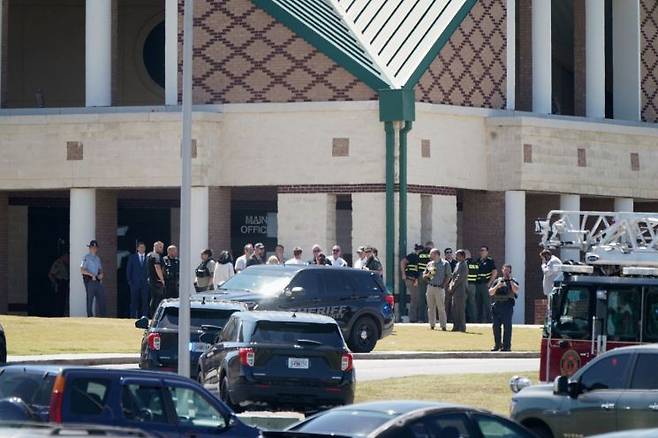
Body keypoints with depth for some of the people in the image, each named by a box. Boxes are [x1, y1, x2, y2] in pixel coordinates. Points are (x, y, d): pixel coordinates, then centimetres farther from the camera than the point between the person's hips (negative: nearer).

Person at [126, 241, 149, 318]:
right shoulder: (132, 257, 9)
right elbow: (128, 270, 8)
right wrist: (129, 281, -1)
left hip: (145, 283, 0)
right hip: (135, 283, 0)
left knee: (145, 301, -4)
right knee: (134, 301, -1)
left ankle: (144, 317, -1)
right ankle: (133, 317, 2)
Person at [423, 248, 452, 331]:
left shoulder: (445, 264, 1)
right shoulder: (430, 264, 16)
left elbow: (448, 276, -1)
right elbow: (424, 275, 17)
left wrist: (443, 285, -10)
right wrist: (428, 275, -5)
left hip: (439, 288, -5)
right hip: (430, 287, 5)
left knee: (441, 308, -6)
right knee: (431, 307, 5)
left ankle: (443, 326, -6)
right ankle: (432, 325, 9)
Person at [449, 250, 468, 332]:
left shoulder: (463, 266, -13)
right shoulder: (458, 264, 17)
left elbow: (459, 278, -18)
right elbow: (454, 276, 21)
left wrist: (452, 287, -13)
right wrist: (451, 285, 7)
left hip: (460, 291, -10)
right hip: (456, 291, 10)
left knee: (460, 309, -7)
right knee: (455, 309, 12)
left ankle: (462, 327, -4)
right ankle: (456, 326, 17)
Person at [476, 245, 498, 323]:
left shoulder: (490, 261, -3)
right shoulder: (478, 261, 16)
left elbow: (495, 273, -9)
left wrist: (489, 283, -13)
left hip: (485, 284, -7)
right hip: (478, 284, 7)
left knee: (487, 303, -7)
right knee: (479, 303, 8)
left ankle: (488, 319, -5)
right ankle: (480, 319, 12)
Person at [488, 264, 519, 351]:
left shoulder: (513, 281, 10)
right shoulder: (497, 281, 17)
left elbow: (516, 290, -10)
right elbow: (490, 292, 10)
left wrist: (510, 280, -10)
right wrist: (497, 286, -6)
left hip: (507, 305, -4)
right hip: (496, 304, 4)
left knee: (507, 326, -8)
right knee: (496, 326, 5)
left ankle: (506, 346, -6)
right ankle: (497, 345, 16)